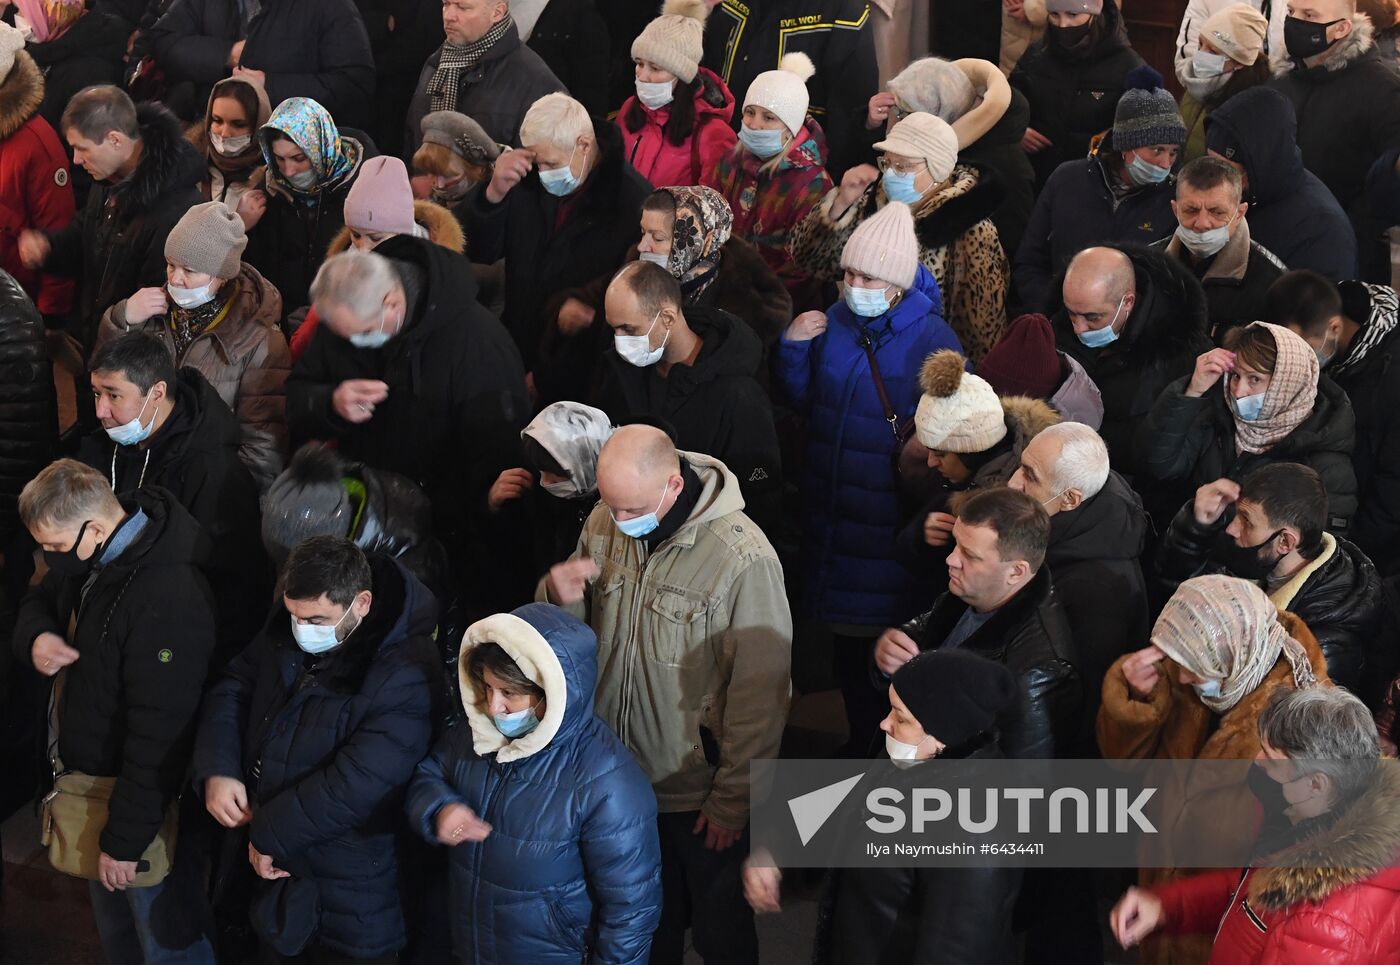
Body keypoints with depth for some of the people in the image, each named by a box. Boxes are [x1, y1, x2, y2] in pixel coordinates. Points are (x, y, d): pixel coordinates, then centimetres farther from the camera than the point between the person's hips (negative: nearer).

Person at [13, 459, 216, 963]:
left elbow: (158, 736, -29)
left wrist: (124, 839, -23)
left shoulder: (168, 601, -32)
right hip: (92, 773, 9)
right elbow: (39, 602, 18)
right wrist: (35, 638, -8)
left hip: (149, 799, -9)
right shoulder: (87, 562, -3)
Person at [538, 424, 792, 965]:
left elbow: (759, 693, -19)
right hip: (621, 775, 5)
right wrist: (558, 597, -15)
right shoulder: (604, 524, -5)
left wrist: (733, 799, -13)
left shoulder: (744, 558, -24)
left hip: (700, 795, -5)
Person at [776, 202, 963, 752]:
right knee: (845, 644, 17)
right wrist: (792, 349, -2)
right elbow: (803, 401, 12)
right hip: (830, 512, 5)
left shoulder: (931, 340, -13)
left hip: (890, 517, -5)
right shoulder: (835, 322, 3)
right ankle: (859, 740, 35)